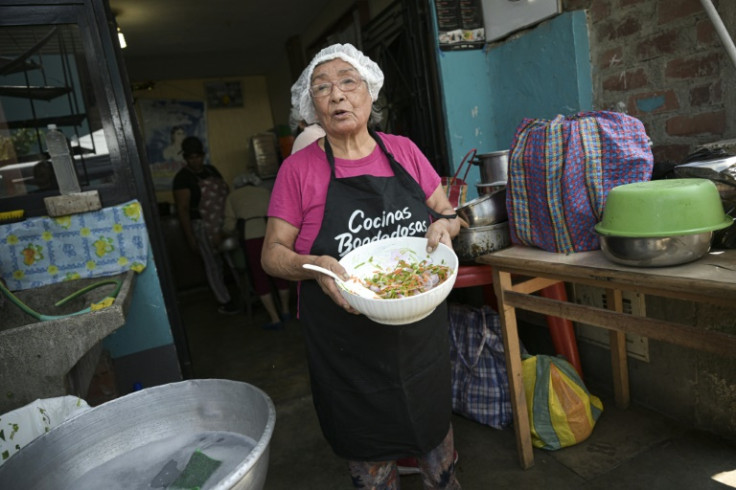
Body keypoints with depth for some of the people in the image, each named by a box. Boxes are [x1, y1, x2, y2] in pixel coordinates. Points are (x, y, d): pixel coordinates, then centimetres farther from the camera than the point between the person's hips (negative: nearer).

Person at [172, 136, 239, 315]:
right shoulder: (182, 178, -11)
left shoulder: (211, 170, 10)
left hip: (223, 223, 6)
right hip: (203, 226, -6)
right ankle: (224, 302, 15)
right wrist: (190, 238, -16)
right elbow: (182, 209, -13)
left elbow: (225, 192, 17)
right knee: (213, 264, 3)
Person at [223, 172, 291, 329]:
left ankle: (275, 319, 10)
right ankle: (286, 312, 31)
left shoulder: (233, 196, 19)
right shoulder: (264, 191, 26)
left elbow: (230, 226, 13)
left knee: (260, 279, 9)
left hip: (252, 236, -3)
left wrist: (224, 229, 35)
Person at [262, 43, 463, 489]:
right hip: (347, 342, -2)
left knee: (435, 428, 21)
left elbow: (448, 214, 11)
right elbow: (273, 254, -3)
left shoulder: (403, 151, 2)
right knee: (369, 452, 13)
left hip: (420, 327, 3)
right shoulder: (299, 168, -6)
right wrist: (313, 265, -24)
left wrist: (444, 225, -13)